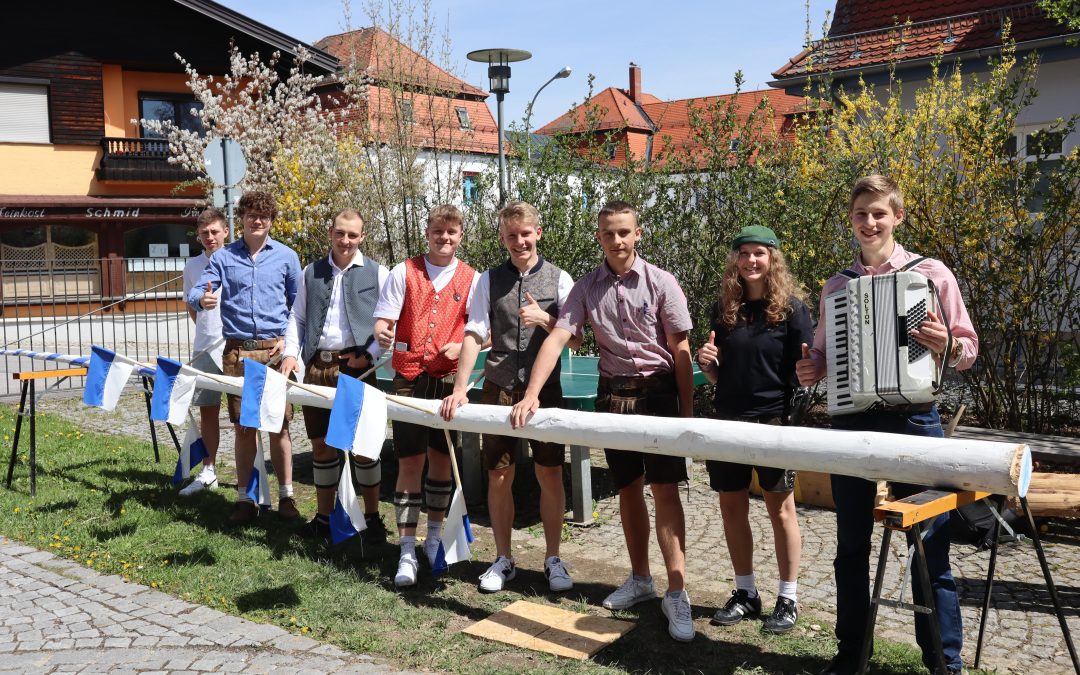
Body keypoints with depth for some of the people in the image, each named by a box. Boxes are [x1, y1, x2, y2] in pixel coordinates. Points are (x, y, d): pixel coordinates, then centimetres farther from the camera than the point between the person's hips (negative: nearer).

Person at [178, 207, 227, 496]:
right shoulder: (193, 265, 8)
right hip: (204, 348, 5)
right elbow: (191, 306, 19)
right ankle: (208, 471, 25)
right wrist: (208, 331, 7)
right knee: (207, 410, 12)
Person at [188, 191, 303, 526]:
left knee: (279, 425, 3)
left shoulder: (286, 256, 6)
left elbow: (298, 304, 11)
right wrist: (202, 299, -26)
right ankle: (244, 498, 16)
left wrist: (289, 339, -2)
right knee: (243, 427, 6)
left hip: (275, 350, -1)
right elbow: (196, 294, -2)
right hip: (238, 351, 1)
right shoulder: (223, 257, 6)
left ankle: (286, 495, 14)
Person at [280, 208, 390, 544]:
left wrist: (370, 354, -11)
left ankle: (372, 518, 15)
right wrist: (291, 352, 1)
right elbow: (297, 317, 15)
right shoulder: (312, 272, 12)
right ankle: (324, 517, 24)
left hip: (356, 366, -4)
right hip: (317, 365, 4)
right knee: (321, 443, 11)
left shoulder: (377, 273, 1)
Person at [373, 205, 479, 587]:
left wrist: (462, 346, -14)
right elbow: (384, 318, -1)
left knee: (441, 459, 11)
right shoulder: (404, 273, 3)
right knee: (410, 461, -3)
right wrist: (382, 333, -23)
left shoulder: (472, 280, 4)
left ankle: (435, 536, 29)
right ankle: (407, 552, 3)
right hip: (410, 377, -1)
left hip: (449, 379, 1)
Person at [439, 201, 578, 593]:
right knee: (499, 477, 7)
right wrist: (459, 389, -12)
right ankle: (503, 559, 23)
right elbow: (474, 335, -3)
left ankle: (553, 558, 20)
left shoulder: (558, 280, 2)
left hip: (544, 388, -1)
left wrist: (545, 320, -16)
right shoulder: (489, 280, 4)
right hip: (499, 388, 1)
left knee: (550, 475, 4)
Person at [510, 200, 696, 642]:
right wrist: (531, 394, -19)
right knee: (627, 488, 13)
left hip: (658, 390, -3)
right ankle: (640, 579, 28)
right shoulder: (587, 287, 0)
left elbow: (680, 350, -5)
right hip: (613, 391, 3)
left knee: (664, 489, -6)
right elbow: (557, 339, -8)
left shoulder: (659, 282, -7)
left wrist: (687, 411, -7)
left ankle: (676, 594, 0)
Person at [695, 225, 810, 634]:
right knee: (732, 506, 9)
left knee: (779, 508, 6)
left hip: (774, 420, -4)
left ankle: (788, 599, 19)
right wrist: (706, 363, -10)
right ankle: (745, 593, 25)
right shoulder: (724, 308, 6)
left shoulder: (790, 307, -5)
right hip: (729, 419, 4)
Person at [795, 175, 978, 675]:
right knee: (850, 546, 13)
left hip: (913, 420, -3)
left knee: (930, 550, 2)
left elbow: (968, 349, 0)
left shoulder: (932, 274, 0)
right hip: (851, 422, 3)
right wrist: (810, 369, -6)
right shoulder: (836, 285, 9)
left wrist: (946, 346, -21)